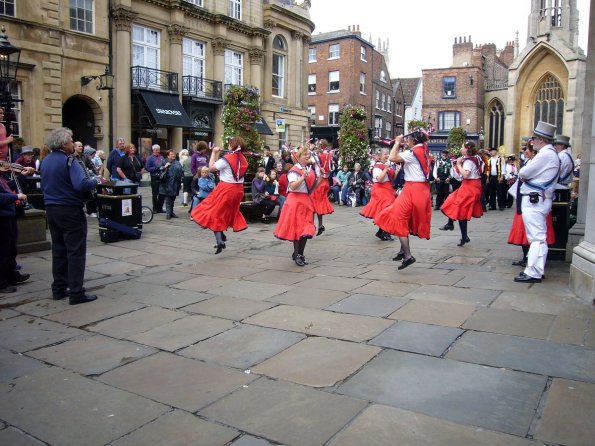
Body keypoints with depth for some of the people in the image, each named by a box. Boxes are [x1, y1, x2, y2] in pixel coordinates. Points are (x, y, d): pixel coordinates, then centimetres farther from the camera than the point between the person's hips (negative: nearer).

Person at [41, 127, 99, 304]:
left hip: (51, 210, 8)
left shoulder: (45, 161, 11)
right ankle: (76, 293, -2)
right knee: (76, 252, -3)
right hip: (70, 211, -8)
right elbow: (82, 184, -28)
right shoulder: (69, 161, -15)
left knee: (58, 250, 15)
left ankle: (59, 289, 21)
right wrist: (96, 182, -10)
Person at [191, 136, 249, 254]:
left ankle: (220, 241, -8)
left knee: (215, 213, 2)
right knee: (228, 212, 24)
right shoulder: (243, 159, 3)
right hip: (238, 189, 6)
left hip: (226, 189, -6)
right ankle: (222, 236, 28)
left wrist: (214, 153, -3)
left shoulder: (227, 159, -15)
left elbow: (211, 168, -11)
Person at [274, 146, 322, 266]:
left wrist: (320, 177, 4)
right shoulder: (294, 170, -10)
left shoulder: (310, 170, 11)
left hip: (307, 200, 7)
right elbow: (292, 186, -22)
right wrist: (303, 177, -29)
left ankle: (300, 254, 17)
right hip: (296, 201, -7)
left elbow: (313, 186, 16)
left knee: (306, 229, 7)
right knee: (297, 228, -3)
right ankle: (296, 254, 8)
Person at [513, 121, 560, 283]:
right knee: (537, 236, 14)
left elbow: (523, 173, -15)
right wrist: (525, 176, 3)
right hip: (537, 200, 11)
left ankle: (534, 273, -8)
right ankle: (536, 268, 22)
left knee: (537, 237, -9)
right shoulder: (551, 153, 18)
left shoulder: (545, 154, -15)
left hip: (534, 201, -11)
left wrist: (522, 176, 4)